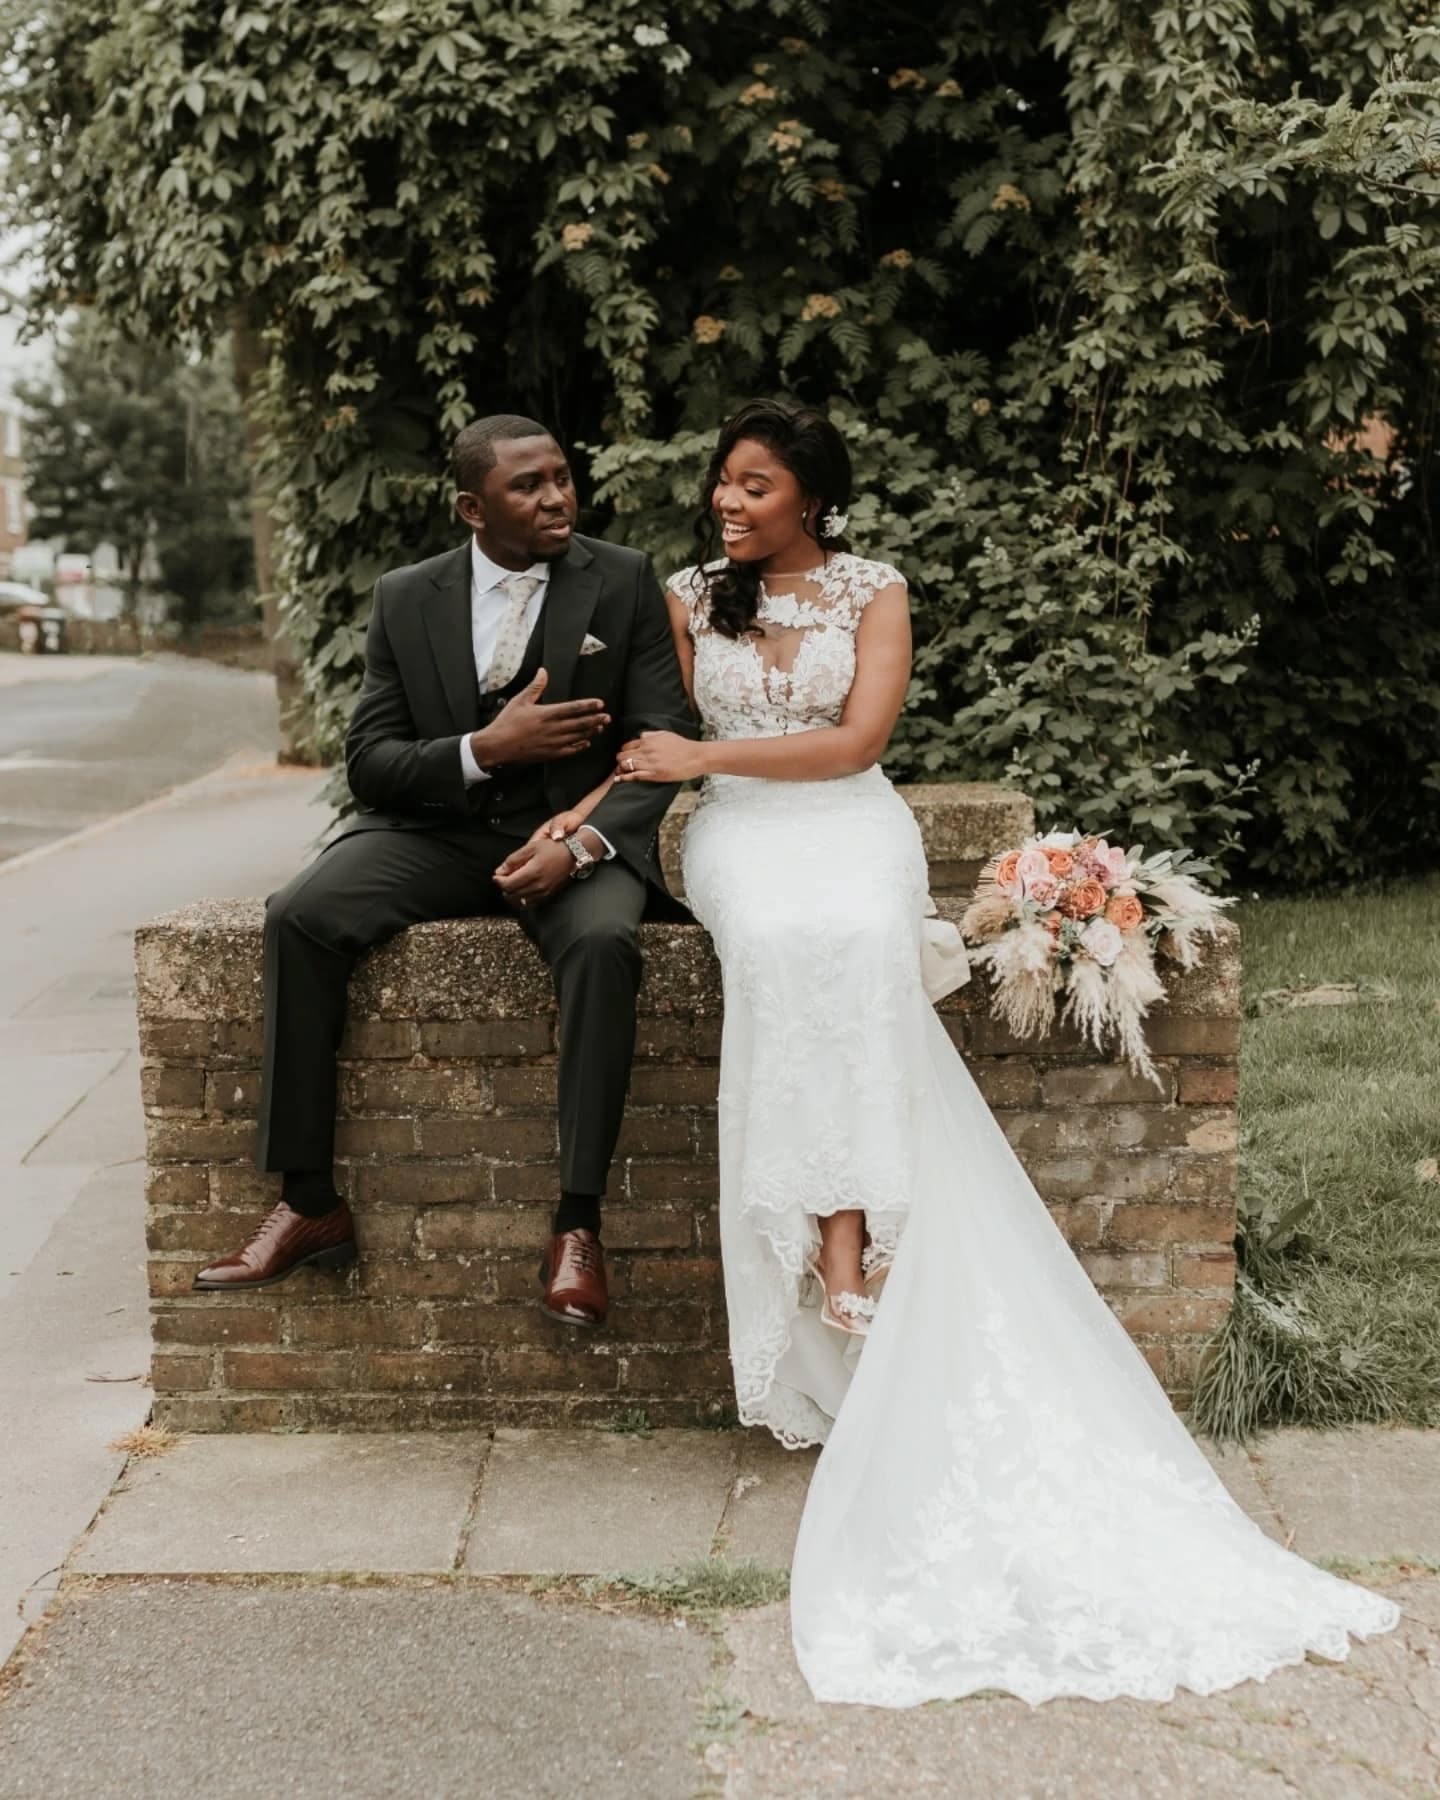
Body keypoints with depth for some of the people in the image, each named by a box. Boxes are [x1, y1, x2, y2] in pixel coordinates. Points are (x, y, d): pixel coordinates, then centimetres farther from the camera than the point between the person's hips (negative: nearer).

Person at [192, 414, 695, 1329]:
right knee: (299, 917, -24)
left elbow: (664, 742, -5)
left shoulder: (625, 581, 0)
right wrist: (485, 751, -17)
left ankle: (577, 1222, -27)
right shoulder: (405, 600, 4)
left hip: (574, 834, -2)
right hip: (436, 833, 2)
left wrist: (581, 841, -23)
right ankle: (310, 1202, -15)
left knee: (604, 941, -36)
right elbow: (369, 764, 3)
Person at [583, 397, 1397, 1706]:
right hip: (741, 834, 1)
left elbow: (855, 740, -3)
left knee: (850, 939, -37)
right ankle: (839, 1250, -37)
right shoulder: (690, 597, 18)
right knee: (784, 943, -36)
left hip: (849, 824, -1)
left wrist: (704, 757, -6)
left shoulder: (874, 593, 10)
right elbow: (655, 745, 19)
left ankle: (848, 1247, -40)